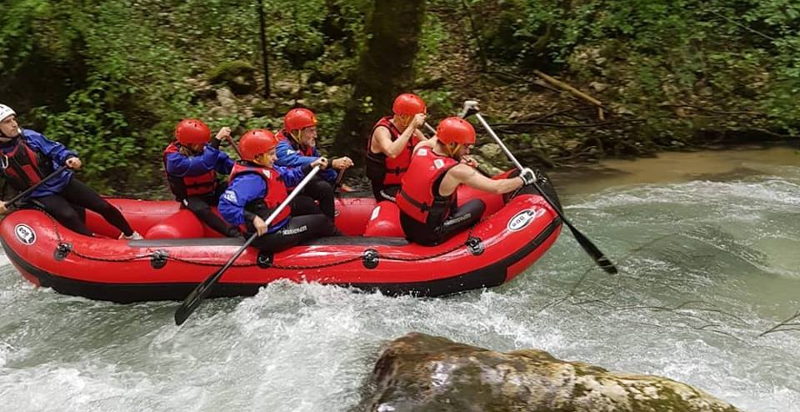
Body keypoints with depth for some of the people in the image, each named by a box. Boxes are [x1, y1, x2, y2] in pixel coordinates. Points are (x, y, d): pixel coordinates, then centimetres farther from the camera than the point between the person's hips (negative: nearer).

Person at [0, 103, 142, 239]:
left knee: (103, 206, -2)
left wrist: (69, 158, -21)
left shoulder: (29, 136, -8)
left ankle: (131, 235, 16)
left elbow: (55, 150, -1)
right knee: (69, 216, -28)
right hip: (40, 195, -2)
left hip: (62, 181, 2)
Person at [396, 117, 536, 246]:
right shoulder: (456, 171, -22)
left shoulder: (420, 149, -6)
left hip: (406, 224, 7)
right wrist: (523, 179, 0)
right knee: (479, 204, 8)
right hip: (428, 236, -7)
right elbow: (497, 188, -17)